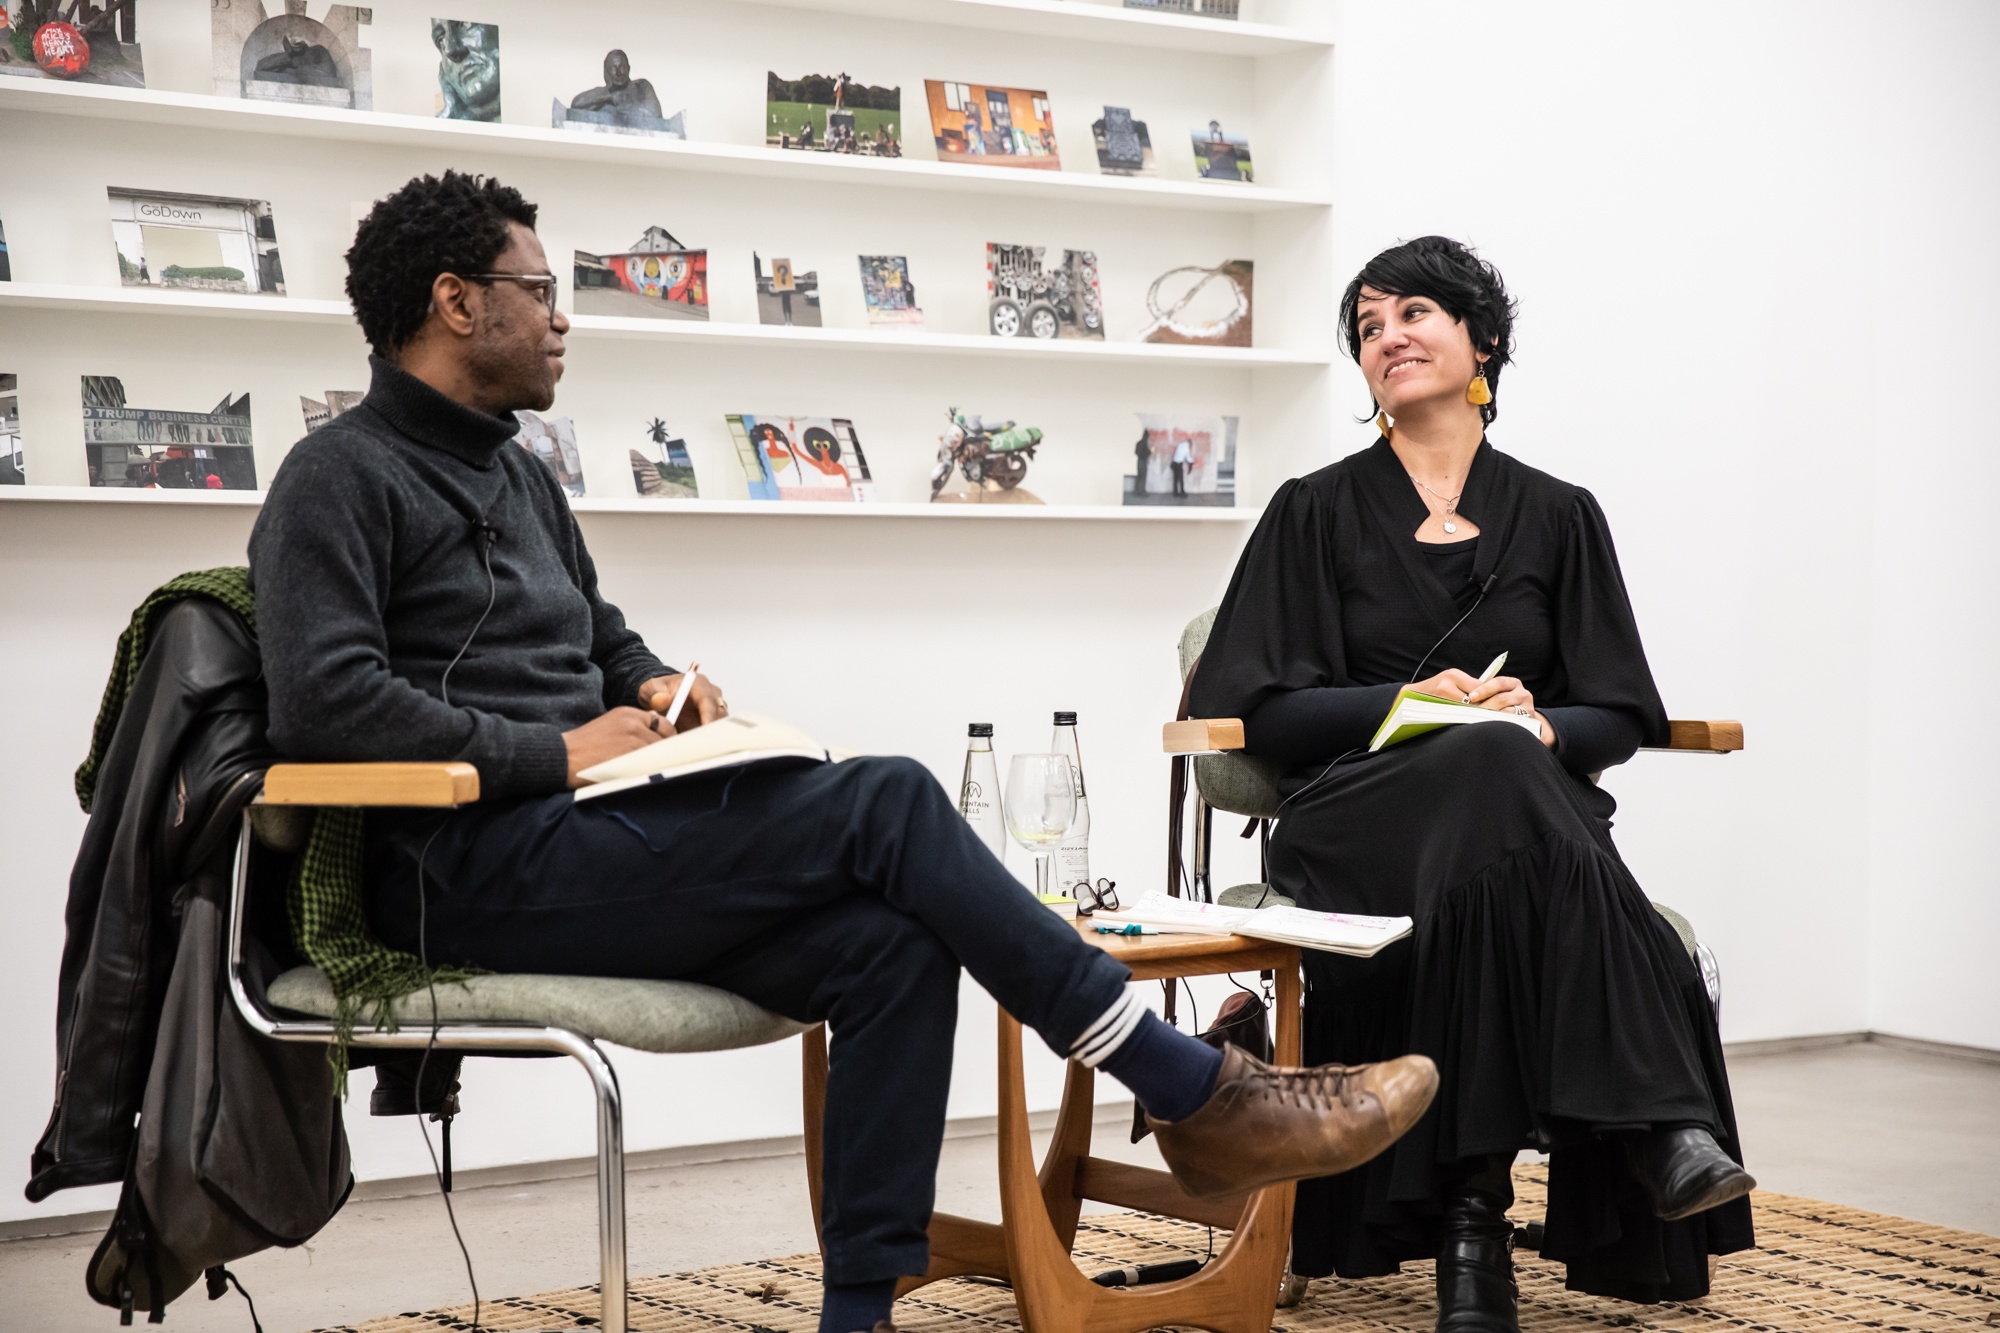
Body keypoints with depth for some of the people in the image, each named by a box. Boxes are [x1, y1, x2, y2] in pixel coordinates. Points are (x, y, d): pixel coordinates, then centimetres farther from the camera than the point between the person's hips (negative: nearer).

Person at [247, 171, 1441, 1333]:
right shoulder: (344, 476, -3)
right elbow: (326, 701, -18)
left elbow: (604, 639, 35)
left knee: (889, 947, -17)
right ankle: (1200, 1096, -14)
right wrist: (553, 753, -15)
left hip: (565, 840, 9)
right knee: (886, 803, -20)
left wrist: (653, 688, 10)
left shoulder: (518, 476, 24)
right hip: (471, 866, -9)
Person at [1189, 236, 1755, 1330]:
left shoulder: (1558, 518, 17)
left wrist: (1544, 726, -13)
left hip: (1533, 807, 1)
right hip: (1361, 813, -1)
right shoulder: (1316, 512, 14)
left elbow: (1622, 715, 12)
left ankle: (1472, 1215, -44)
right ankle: (1657, 1127, -44)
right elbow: (1249, 706, 5)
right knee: (1487, 770, -37)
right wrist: (1408, 704, -12)